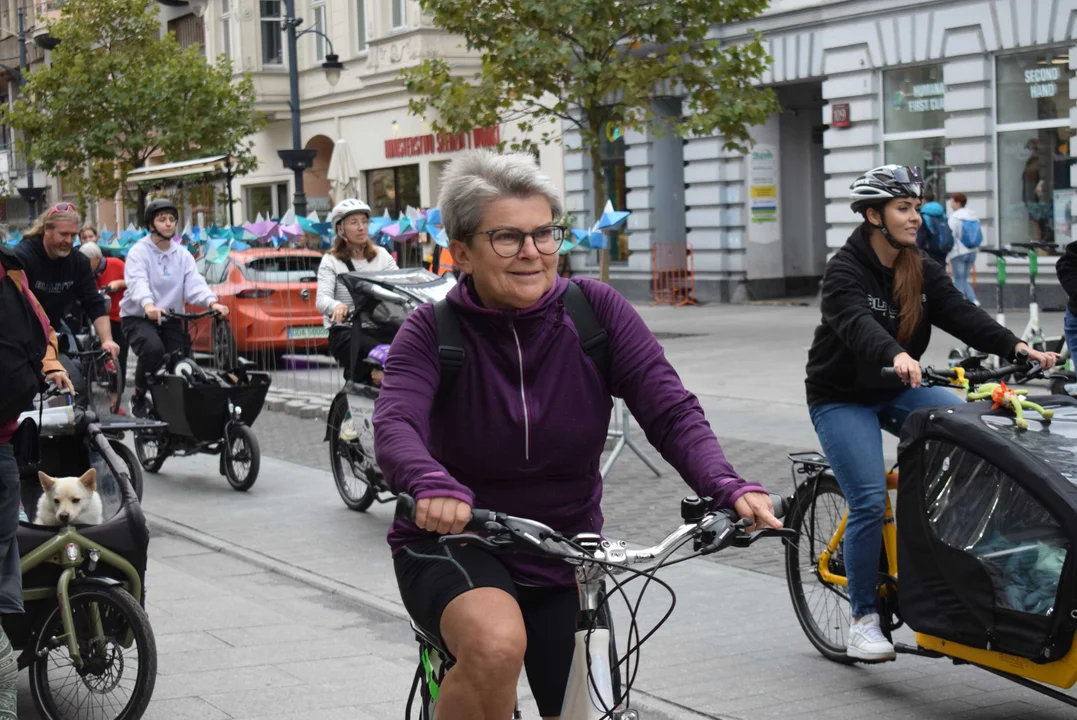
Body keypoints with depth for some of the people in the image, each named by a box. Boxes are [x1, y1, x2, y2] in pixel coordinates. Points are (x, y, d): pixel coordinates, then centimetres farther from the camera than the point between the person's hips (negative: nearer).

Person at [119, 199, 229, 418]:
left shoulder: (182, 255, 8)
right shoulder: (139, 252, -6)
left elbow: (194, 283, -8)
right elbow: (138, 282, -26)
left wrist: (212, 302, -31)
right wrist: (148, 305, -48)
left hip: (170, 319, 5)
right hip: (138, 318, -5)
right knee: (153, 349, -33)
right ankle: (139, 396, -9)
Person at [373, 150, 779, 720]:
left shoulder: (596, 311, -8)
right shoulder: (434, 330, -12)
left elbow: (672, 412, -15)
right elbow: (395, 426, -29)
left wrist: (728, 488, -34)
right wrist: (434, 485, -52)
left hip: (565, 558, 3)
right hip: (454, 546, -3)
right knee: (497, 644, -34)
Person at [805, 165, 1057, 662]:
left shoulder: (923, 272, 3)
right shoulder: (845, 270, -15)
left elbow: (961, 314, -11)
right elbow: (856, 323, -35)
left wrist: (1017, 347, -27)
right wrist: (895, 355, -56)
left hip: (897, 391, 6)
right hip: (841, 397, -5)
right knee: (869, 501, -19)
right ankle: (863, 621, -4)